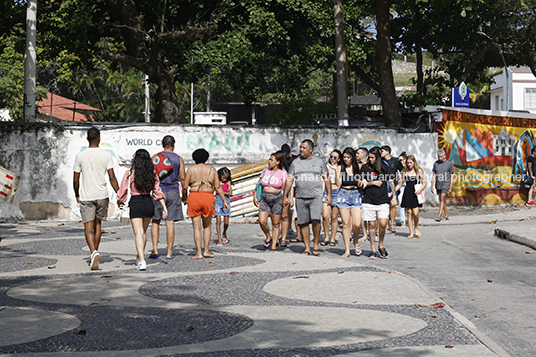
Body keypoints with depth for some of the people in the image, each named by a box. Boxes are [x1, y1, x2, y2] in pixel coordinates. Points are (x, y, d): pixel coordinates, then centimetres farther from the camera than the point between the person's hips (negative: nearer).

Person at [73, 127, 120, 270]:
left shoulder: (80, 156, -1)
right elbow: (112, 177, -7)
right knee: (97, 224, 18)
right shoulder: (106, 155, -3)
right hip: (102, 195, 1)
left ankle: (94, 252, -23)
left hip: (86, 197, -1)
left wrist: (77, 195, 18)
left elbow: (76, 179, 3)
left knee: (88, 227, -2)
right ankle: (94, 253, 26)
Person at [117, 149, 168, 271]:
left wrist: (119, 201, 18)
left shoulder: (130, 173, -7)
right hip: (149, 203, 4)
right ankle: (140, 258, 34)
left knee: (138, 233, -6)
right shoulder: (152, 173, 2)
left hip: (136, 204, -4)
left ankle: (142, 261, -19)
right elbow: (157, 191, -1)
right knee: (143, 232, 22)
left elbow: (123, 191, -1)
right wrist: (164, 207, -1)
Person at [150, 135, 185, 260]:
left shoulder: (156, 157, 1)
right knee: (170, 222, 1)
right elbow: (182, 178, 4)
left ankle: (155, 249, 2)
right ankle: (169, 253, 2)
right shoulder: (179, 159, 4)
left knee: (156, 221, 10)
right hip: (173, 192, 0)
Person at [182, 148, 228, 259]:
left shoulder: (191, 169, 4)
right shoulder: (212, 169, 8)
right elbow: (218, 187, 3)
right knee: (207, 226, 17)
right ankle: (206, 251, 12)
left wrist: (184, 198, 18)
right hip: (208, 197, 2)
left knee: (197, 227, 1)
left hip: (194, 197, -1)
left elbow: (185, 187, 0)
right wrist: (224, 201, 6)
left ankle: (199, 253, -3)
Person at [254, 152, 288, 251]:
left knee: (275, 224, 0)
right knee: (262, 221, -11)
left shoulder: (282, 173, -1)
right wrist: (255, 196, 4)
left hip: (277, 199, -3)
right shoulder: (265, 171, 10)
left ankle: (274, 245, 8)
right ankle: (268, 237, 15)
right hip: (264, 200, 3)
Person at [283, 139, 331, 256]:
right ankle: (307, 248, 9)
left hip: (316, 197, -2)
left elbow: (326, 179, 7)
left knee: (316, 220, -17)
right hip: (300, 197, 3)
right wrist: (285, 196, 7)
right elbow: (289, 180, 11)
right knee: (303, 223, 2)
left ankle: (316, 245, 0)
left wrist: (329, 194, -1)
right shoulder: (295, 162, 11)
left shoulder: (319, 161, 7)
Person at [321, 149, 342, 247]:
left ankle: (333, 238, 10)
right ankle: (326, 237, 3)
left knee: (334, 217, 0)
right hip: (326, 191, 2)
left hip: (336, 192, -2)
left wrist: (336, 169, -14)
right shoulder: (326, 166, 12)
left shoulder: (339, 167, 4)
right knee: (325, 216, -10)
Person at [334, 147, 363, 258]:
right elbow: (338, 183, -4)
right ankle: (347, 250, 7)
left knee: (357, 224, -11)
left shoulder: (358, 167, 6)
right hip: (344, 195, 0)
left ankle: (356, 241, 20)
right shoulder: (341, 168, 6)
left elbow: (359, 184, 3)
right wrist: (337, 171, -10)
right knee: (346, 223, 1)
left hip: (356, 195, 0)